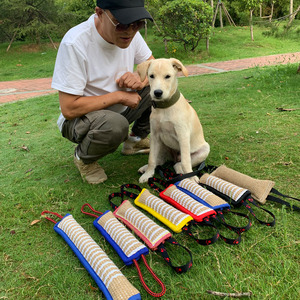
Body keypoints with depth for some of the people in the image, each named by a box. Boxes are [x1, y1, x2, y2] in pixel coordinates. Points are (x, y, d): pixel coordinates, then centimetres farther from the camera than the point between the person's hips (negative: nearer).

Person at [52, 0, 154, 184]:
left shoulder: (130, 33, -9)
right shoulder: (75, 43, -28)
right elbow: (69, 109, -28)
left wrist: (141, 79, -20)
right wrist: (119, 95, -25)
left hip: (118, 111, 7)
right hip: (79, 119, -6)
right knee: (115, 124, -37)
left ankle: (136, 140, 12)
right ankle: (84, 157, -4)